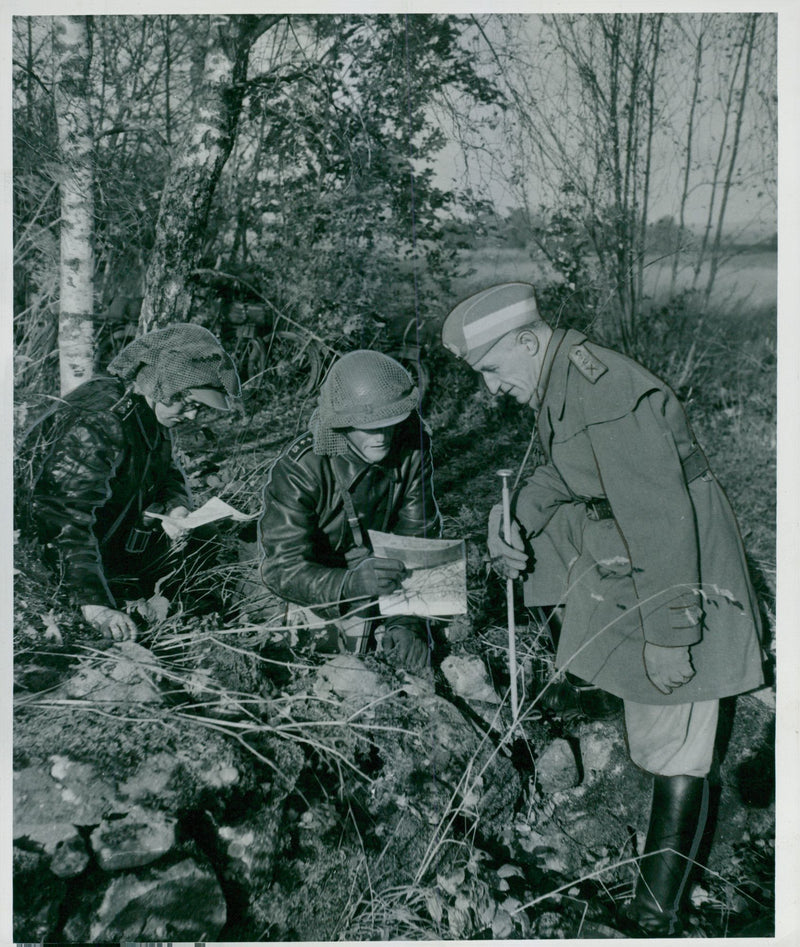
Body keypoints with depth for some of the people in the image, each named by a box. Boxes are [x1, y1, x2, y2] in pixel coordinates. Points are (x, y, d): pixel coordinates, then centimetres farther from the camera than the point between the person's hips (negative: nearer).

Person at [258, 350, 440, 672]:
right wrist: (352, 583, -52)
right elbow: (282, 570, -34)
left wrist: (406, 621, -28)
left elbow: (417, 541, -17)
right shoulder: (298, 470, -29)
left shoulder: (411, 449, -18)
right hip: (321, 578, -3)